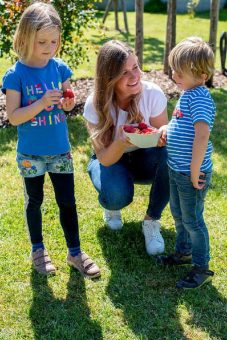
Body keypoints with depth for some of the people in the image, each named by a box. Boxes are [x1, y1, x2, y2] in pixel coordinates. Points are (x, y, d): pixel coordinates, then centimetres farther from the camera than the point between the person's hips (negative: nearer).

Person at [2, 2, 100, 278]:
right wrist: (42, 103, -28)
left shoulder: (60, 68, -3)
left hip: (60, 150, 3)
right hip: (31, 154, -3)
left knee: (67, 201, 9)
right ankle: (38, 250, 33)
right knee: (34, 201, 15)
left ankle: (75, 252, 24)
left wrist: (68, 103, -13)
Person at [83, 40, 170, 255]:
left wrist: (161, 137, -39)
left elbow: (163, 138, -13)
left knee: (170, 156, -33)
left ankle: (151, 221, -12)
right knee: (118, 195, -35)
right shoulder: (95, 104, -23)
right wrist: (121, 142, -45)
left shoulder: (153, 94, -22)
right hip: (111, 161, -1)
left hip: (144, 159, 2)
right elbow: (105, 159, -22)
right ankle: (111, 205, 7)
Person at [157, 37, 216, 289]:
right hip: (176, 169, 9)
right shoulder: (188, 93, 7)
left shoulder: (199, 97, -24)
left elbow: (202, 136, -33)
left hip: (190, 173, -9)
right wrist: (164, 130, 7)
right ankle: (183, 252, 44)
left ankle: (202, 268, 20)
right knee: (178, 214, 24)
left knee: (192, 220, 4)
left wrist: (194, 173, -29)